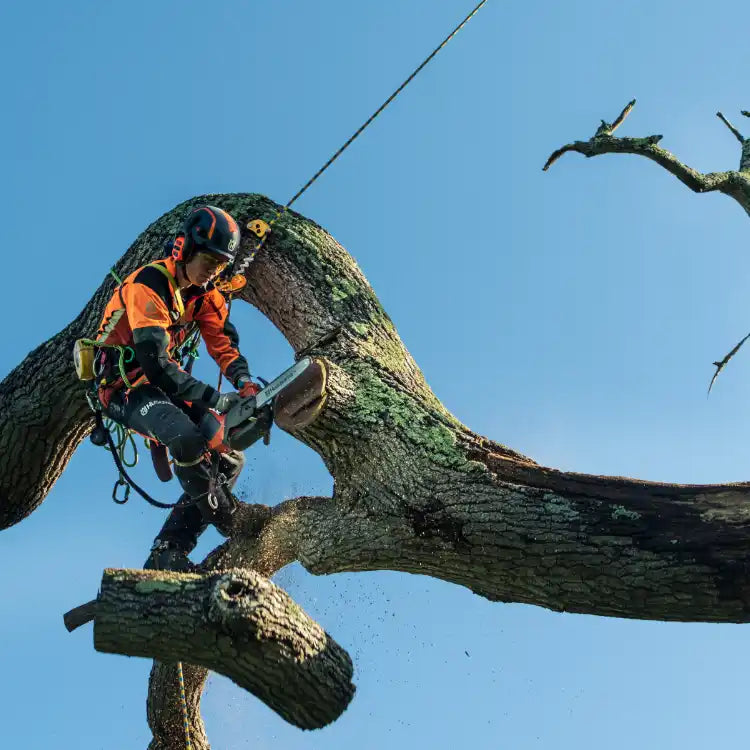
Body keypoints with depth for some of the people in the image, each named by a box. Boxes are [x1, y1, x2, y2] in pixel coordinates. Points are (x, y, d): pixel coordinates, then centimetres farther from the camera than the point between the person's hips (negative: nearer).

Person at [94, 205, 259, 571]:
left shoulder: (206, 292, 2)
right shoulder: (147, 287, -24)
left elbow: (223, 342, -4)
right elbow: (155, 363, -33)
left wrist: (244, 382, -26)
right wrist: (214, 399, -39)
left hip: (166, 383, 8)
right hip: (126, 387, -8)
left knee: (229, 458, -4)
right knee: (187, 438, -35)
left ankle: (168, 554, -2)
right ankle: (234, 530, -16)